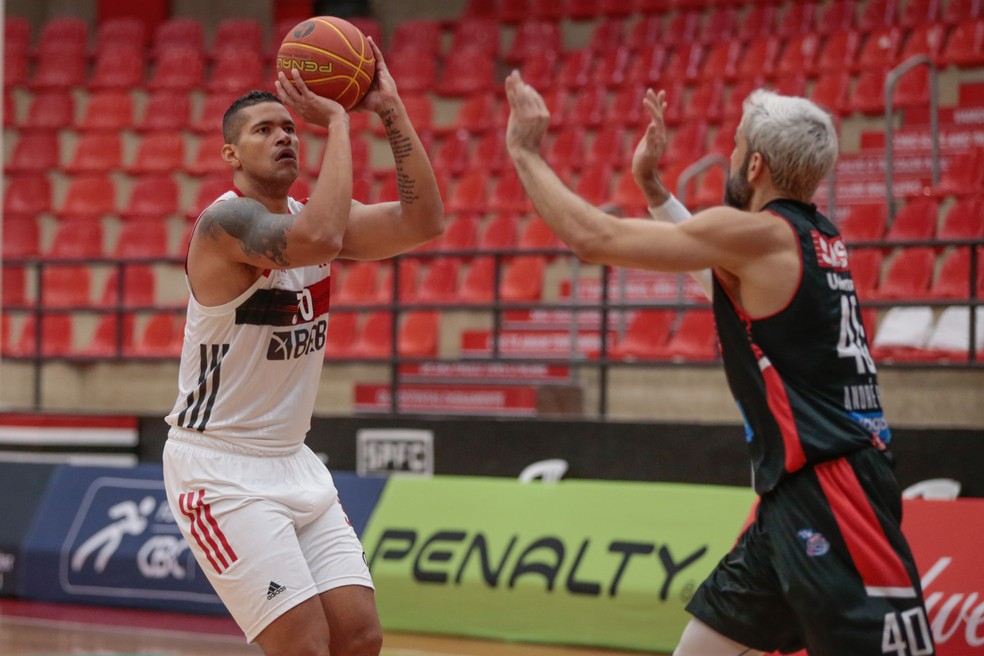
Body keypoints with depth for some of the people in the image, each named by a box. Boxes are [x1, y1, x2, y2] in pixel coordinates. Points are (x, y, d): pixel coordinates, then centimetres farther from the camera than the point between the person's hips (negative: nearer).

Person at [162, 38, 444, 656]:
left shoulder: (313, 212, 7)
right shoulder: (226, 221, -18)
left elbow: (423, 221, -6)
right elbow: (318, 239, -38)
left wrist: (390, 108, -12)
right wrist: (337, 121, -29)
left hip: (293, 461, 8)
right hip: (219, 469, -8)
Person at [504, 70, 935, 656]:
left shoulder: (759, 233, -10)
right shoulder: (817, 236, 15)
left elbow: (594, 238, -8)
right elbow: (721, 268, 37)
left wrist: (525, 152, 5)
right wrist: (652, 187, 33)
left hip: (832, 497, -10)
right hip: (793, 497, 10)